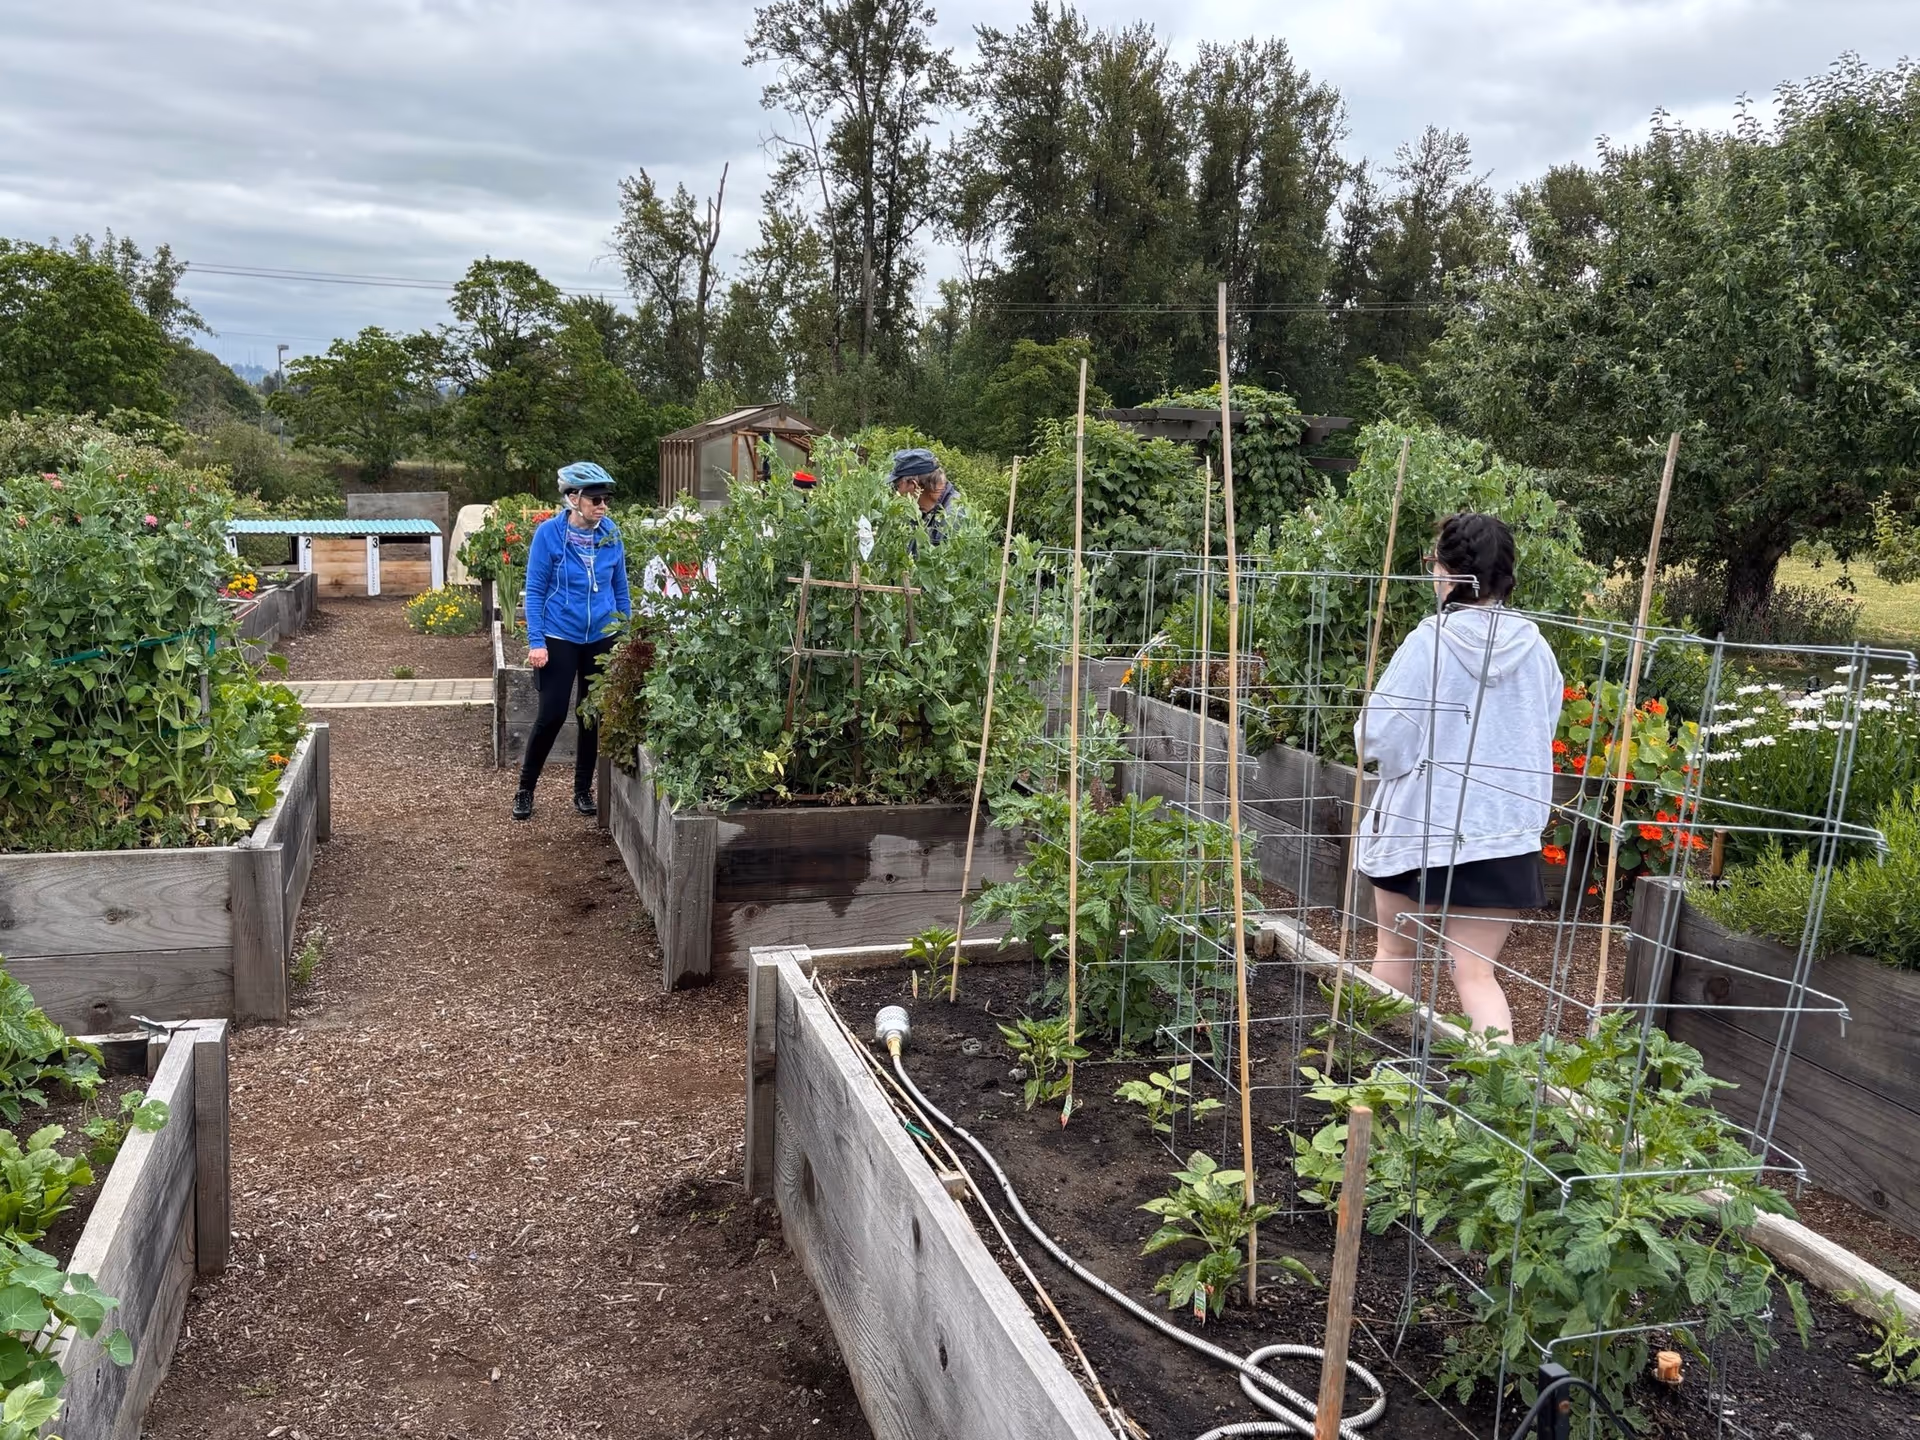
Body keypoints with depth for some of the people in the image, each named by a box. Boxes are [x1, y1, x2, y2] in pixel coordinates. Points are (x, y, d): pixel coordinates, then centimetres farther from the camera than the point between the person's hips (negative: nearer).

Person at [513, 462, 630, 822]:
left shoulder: (611, 534, -1)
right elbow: (535, 591, -8)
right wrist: (535, 642, -14)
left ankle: (583, 790, 24)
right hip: (559, 639, -3)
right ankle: (525, 789, 15)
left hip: (602, 638, 3)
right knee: (552, 715, -3)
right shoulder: (549, 533, -11)